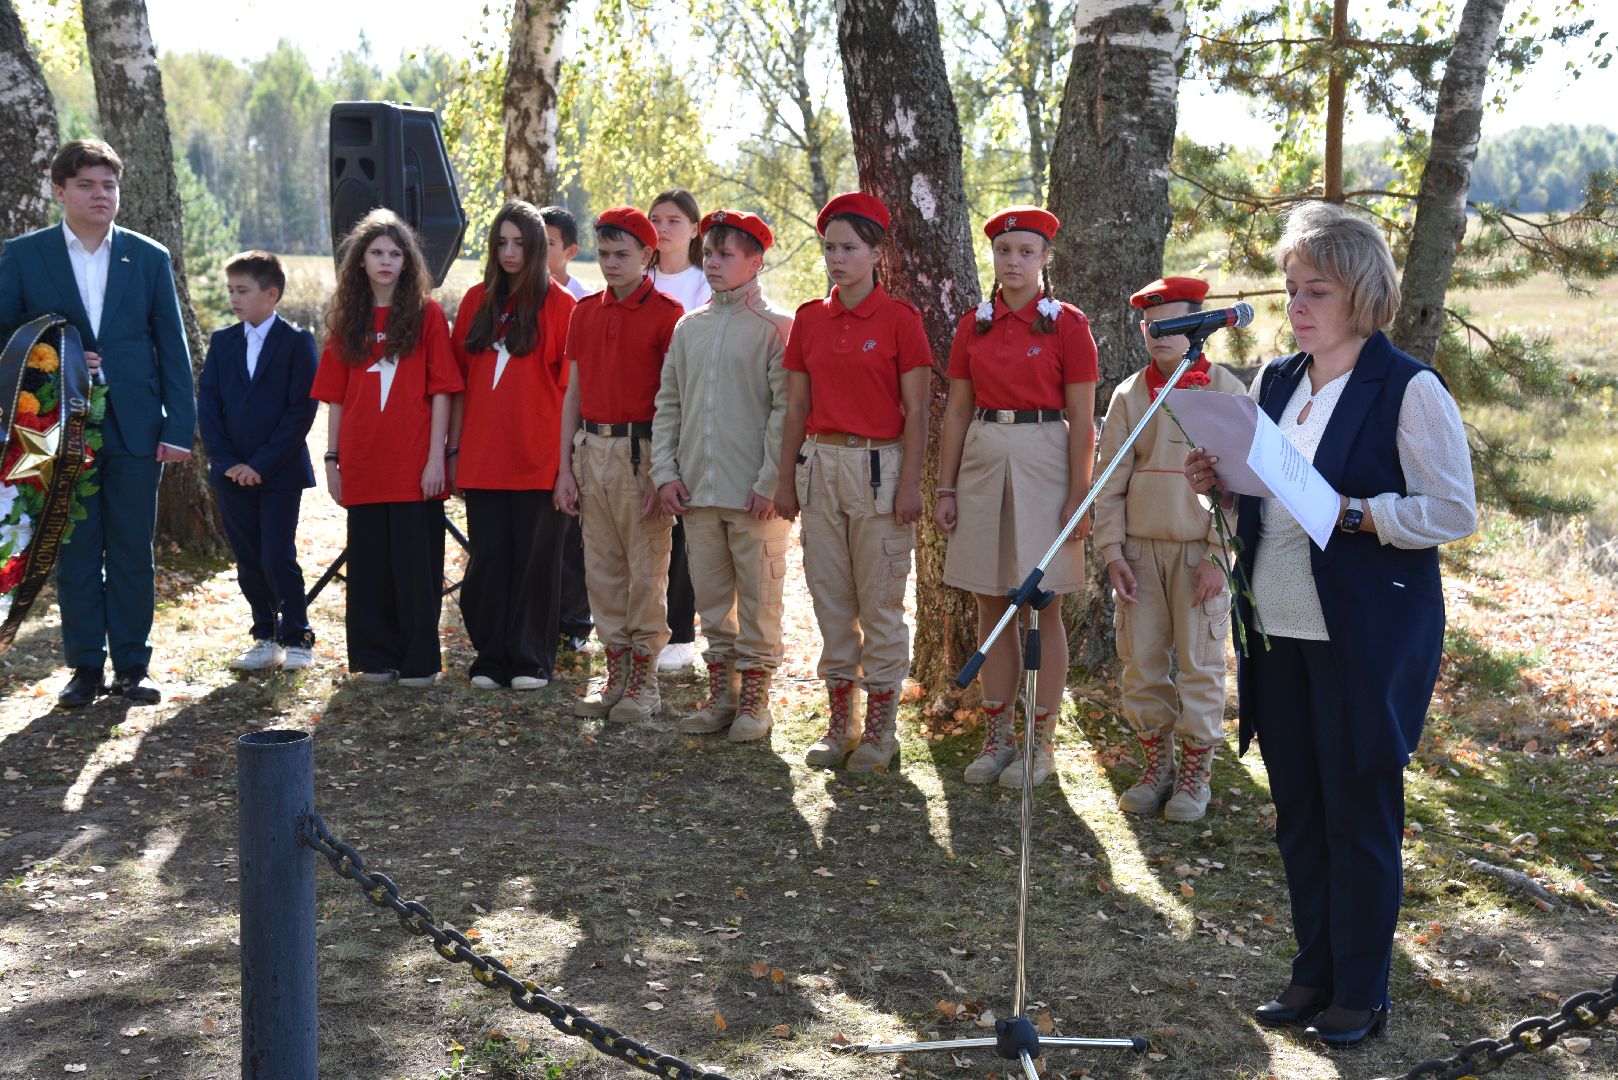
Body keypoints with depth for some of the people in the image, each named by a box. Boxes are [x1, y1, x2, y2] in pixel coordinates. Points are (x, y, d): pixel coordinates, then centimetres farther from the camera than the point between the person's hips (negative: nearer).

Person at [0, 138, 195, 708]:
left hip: (136, 429, 1)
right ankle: (85, 667, 14)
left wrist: (178, 427, -2)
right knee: (76, 554, 6)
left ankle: (132, 666, 14)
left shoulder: (149, 258, 7)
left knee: (133, 554, 5)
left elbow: (172, 348, 5)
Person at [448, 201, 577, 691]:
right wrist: (454, 449, 7)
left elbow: (570, 384, -3)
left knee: (535, 557, 3)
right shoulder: (476, 301, 10)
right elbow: (460, 380, 11)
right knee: (487, 557, 5)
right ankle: (490, 658, 14)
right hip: (482, 456, 3)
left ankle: (531, 660, 12)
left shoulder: (559, 303, -1)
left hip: (539, 457, -3)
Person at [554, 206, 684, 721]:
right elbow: (573, 392, 14)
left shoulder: (666, 313, -5)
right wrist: (565, 466, 8)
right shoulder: (585, 312, 12)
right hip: (591, 448, 6)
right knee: (602, 568, 10)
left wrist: (664, 472, -14)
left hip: (641, 451, -6)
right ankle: (616, 674, 19)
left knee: (647, 570, 0)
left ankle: (644, 683, 9)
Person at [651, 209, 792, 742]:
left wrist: (770, 483, -15)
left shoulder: (775, 327, -4)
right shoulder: (689, 327, 13)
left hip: (756, 494, -5)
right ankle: (721, 696, 22)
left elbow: (787, 409, -9)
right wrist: (665, 472, 4)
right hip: (696, 490, 5)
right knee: (711, 596, 11)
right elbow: (668, 403, 14)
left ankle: (754, 701, 12)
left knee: (758, 599, 2)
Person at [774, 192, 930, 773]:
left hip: (879, 465, -5)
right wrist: (786, 478, 8)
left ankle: (881, 725, 11)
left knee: (880, 600, 1)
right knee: (830, 596, 9)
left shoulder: (899, 319, -5)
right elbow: (797, 407, 11)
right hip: (821, 462, 5)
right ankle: (840, 719, 19)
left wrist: (910, 484, -12)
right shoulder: (809, 319, 8)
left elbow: (915, 411, -6)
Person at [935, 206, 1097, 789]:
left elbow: (1081, 419, -5)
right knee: (992, 604, 7)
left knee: (1040, 606, 0)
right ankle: (997, 737, 16)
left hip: (1043, 462, -4)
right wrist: (946, 489, 5)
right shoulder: (974, 324, 9)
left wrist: (1079, 497, -10)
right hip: (982, 461, 4)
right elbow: (957, 411, 11)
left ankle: (1042, 742, 10)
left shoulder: (1067, 323, -3)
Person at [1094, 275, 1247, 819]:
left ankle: (1194, 777, 14)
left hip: (1199, 549, -3)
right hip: (1139, 549, 3)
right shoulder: (1129, 394, 6)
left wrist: (1217, 555, -10)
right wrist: (1112, 550, -3)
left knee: (1200, 662, 2)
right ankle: (1156, 768, 19)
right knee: (1139, 662, 6)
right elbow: (1111, 481, 6)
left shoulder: (1226, 390, -2)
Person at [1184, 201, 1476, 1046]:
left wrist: (1351, 513, -24)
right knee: (1297, 810, 13)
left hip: (1367, 636, -6)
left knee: (1360, 812, 2)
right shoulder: (1274, 383, 11)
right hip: (1278, 629, 6)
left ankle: (1361, 994, 16)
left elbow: (1453, 512, -13)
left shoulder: (1409, 390, -9)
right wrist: (1219, 484, 1)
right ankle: (1315, 973, 28)